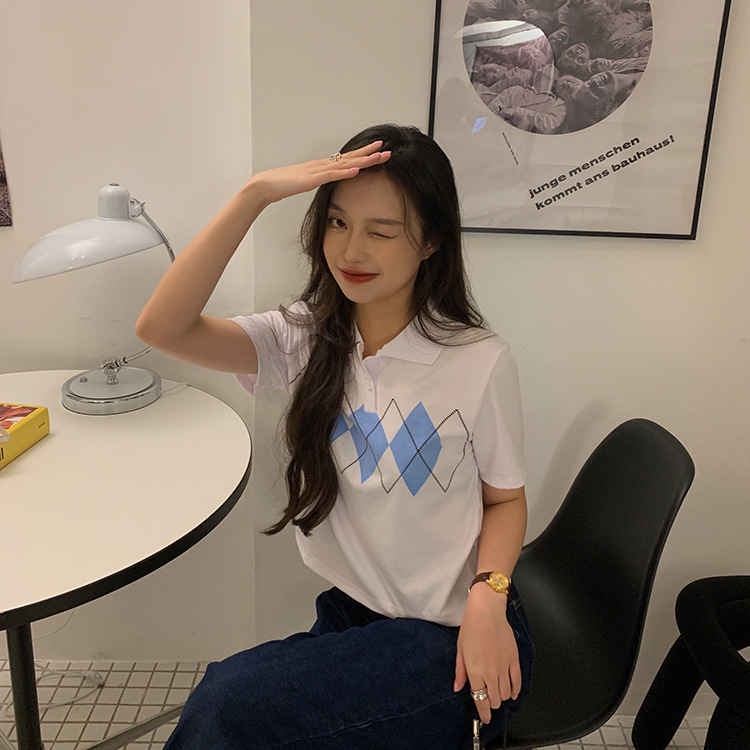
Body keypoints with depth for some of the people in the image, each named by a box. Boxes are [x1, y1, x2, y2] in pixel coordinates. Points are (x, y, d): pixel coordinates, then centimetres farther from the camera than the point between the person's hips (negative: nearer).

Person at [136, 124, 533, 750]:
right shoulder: (305, 339, -4)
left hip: (454, 635, -3)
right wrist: (256, 194, -25)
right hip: (350, 615, 4)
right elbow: (161, 328, -19)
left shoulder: (480, 361, -13)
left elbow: (506, 499, -1)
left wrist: (488, 598, -19)